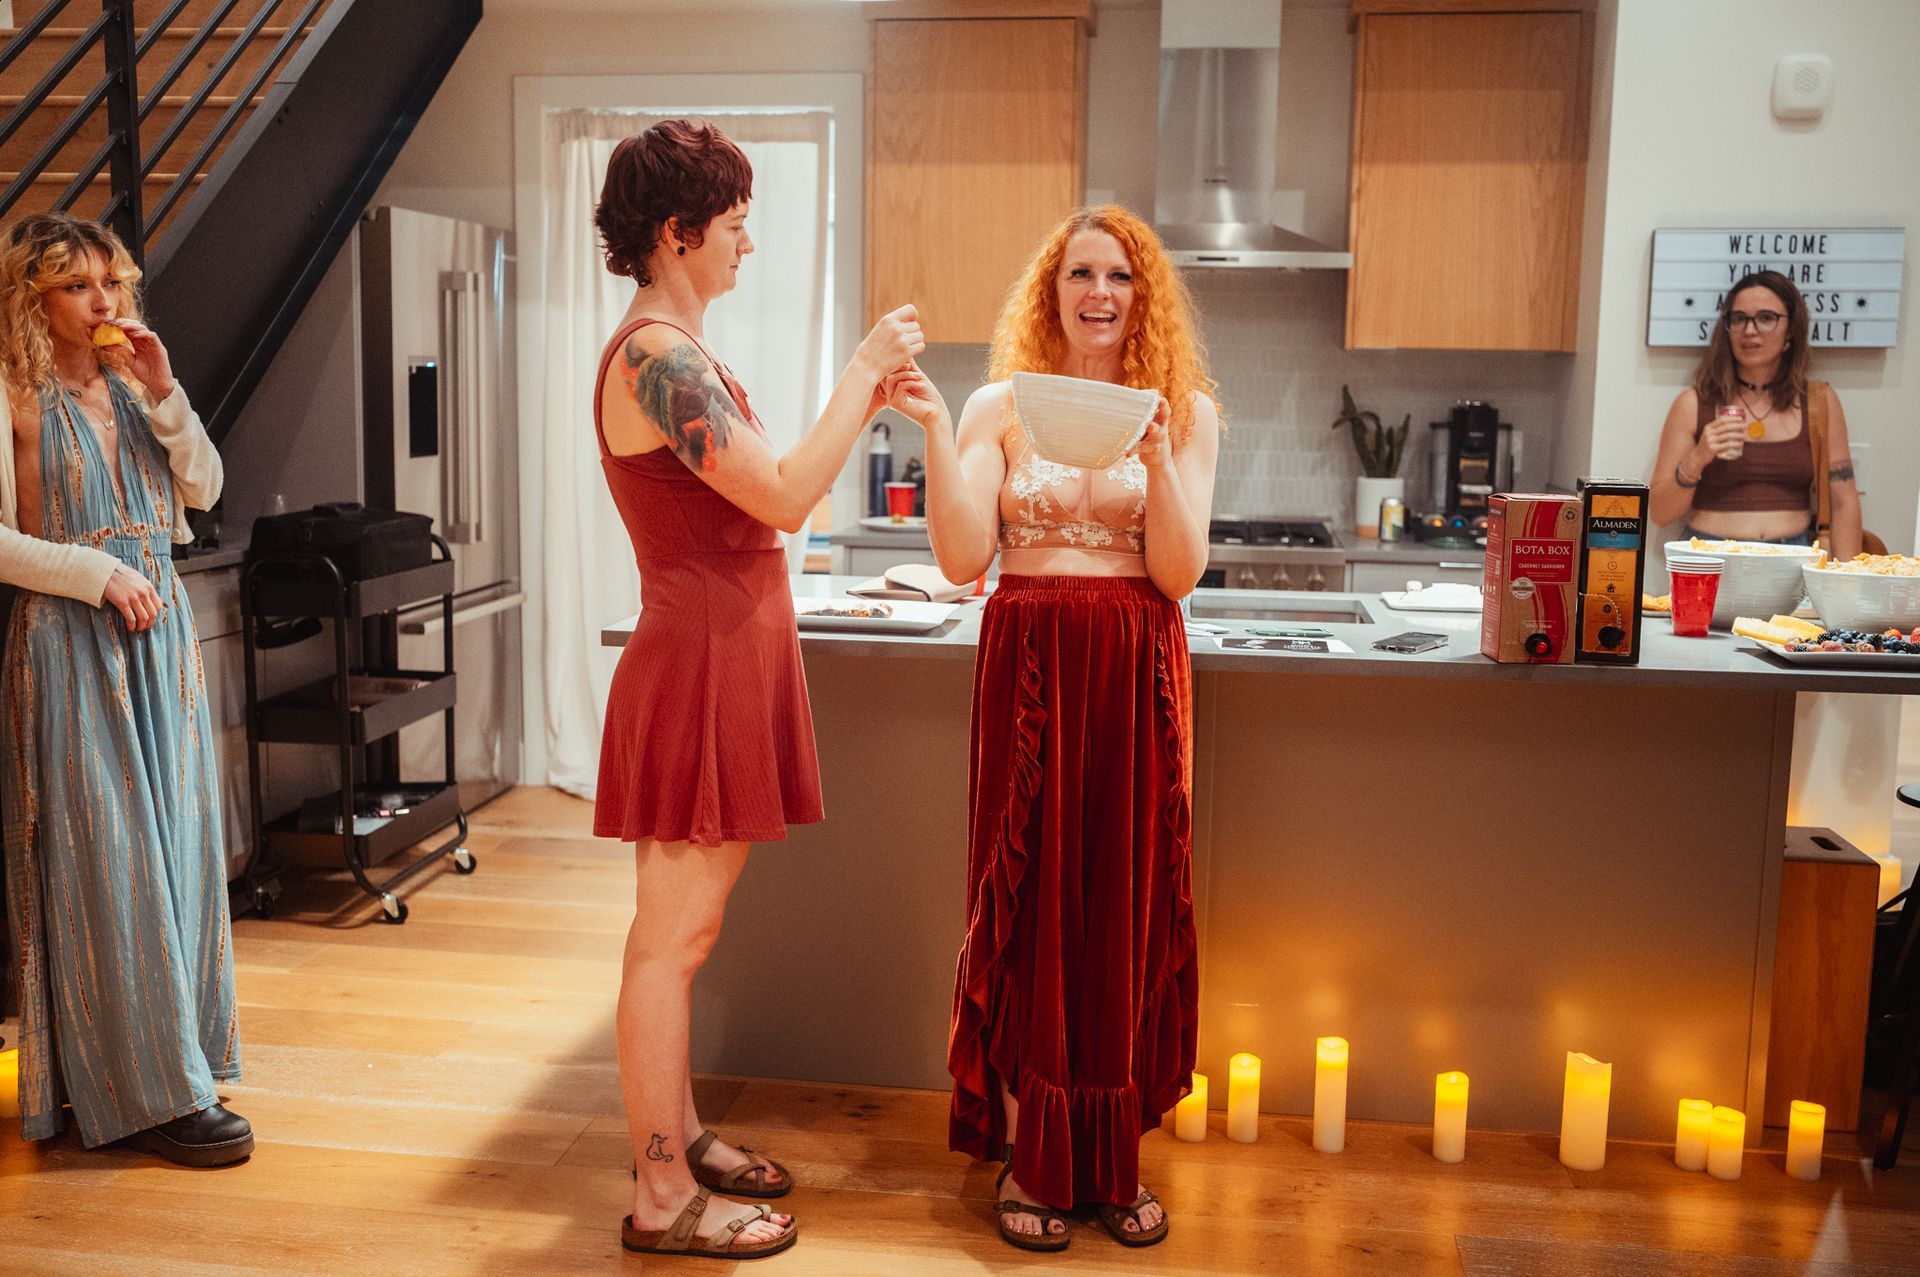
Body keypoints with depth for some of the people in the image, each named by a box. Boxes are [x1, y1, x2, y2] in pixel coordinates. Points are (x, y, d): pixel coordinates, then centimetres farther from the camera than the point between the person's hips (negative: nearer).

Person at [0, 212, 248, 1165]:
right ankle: (149, 1090, 3)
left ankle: (176, 1052, 20)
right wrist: (99, 572, -15)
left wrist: (165, 395, -3)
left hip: (159, 632, 6)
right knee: (108, 859, -4)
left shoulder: (131, 384, 13)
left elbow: (204, 490, 7)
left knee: (172, 844, 8)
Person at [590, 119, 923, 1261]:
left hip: (729, 659, 10)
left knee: (682, 927, 17)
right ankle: (664, 1200, 9)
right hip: (701, 663, -10)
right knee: (674, 933, -2)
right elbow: (783, 497, -22)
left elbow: (777, 503, 17)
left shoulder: (682, 353, 16)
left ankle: (679, 1135, 31)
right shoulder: (654, 354, -16)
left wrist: (868, 404, 11)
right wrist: (865, 370, -13)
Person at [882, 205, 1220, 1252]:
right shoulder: (999, 408, 5)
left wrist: (1155, 455, -17)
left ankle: (1114, 1157, 20)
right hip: (1027, 669, 0)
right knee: (1029, 902, 3)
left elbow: (1179, 573, -4)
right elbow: (963, 559, -5)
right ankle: (1030, 1157, 18)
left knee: (1127, 902, 5)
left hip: (1135, 674, 1)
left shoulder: (1184, 412, 6)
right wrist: (935, 434, -13)